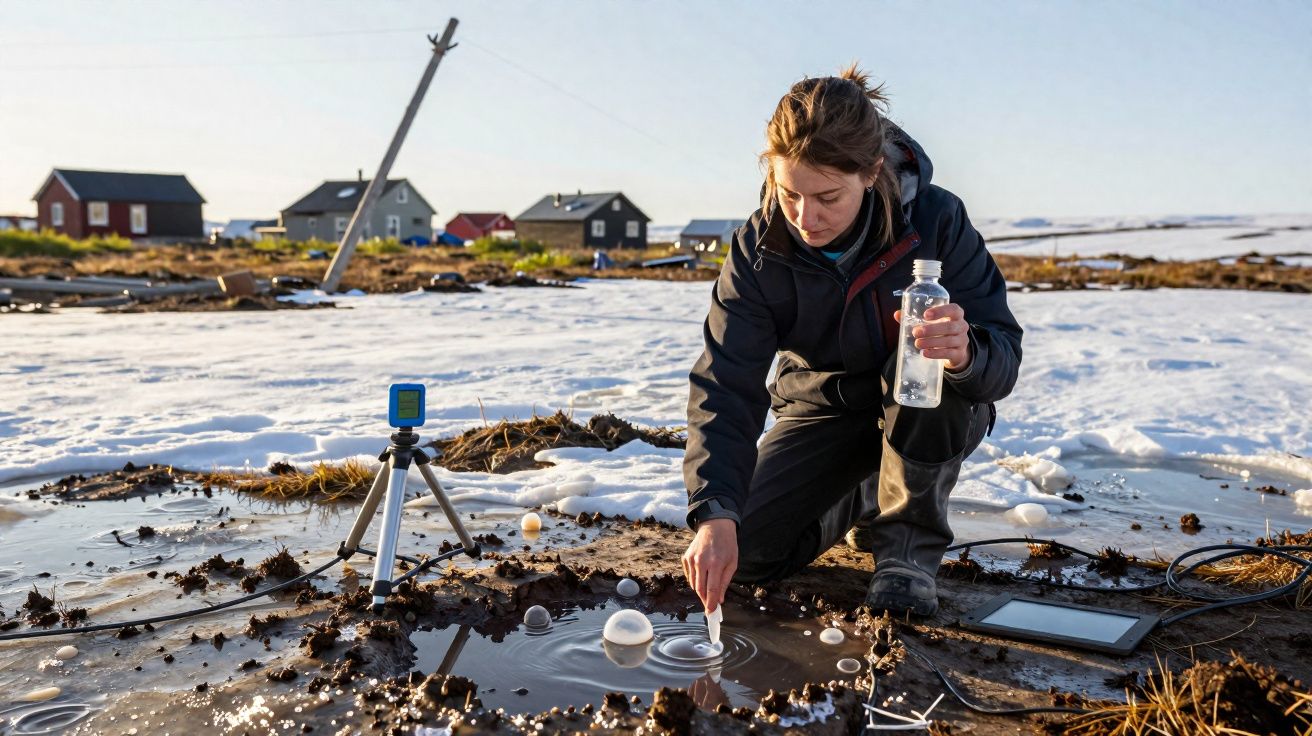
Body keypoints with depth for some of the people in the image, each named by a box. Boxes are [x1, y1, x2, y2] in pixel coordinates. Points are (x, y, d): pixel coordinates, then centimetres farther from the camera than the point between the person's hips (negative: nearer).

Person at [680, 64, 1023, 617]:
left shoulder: (936, 221, -25)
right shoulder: (758, 252, -20)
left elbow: (1003, 354, -25)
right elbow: (726, 385, -25)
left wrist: (965, 354, -52)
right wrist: (714, 513, -38)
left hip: (932, 416, -2)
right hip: (822, 411, 2)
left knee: (923, 362, -37)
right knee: (747, 550, -14)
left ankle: (908, 543, -15)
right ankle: (860, 501, 18)